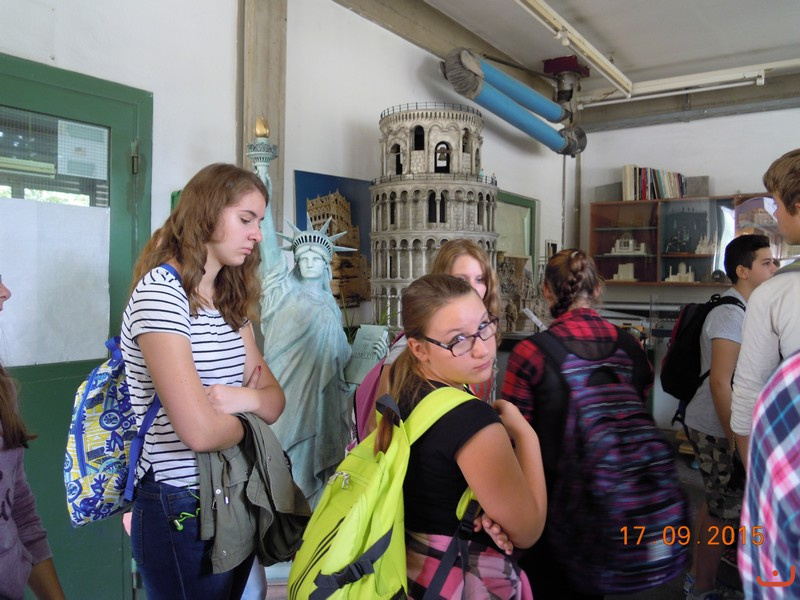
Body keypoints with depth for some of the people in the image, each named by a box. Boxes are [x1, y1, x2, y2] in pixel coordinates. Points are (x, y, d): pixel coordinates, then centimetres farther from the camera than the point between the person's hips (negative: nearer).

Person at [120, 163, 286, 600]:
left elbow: (274, 399, 6)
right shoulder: (160, 290, -19)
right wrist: (243, 419, -6)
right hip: (181, 510, -8)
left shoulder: (232, 301, 10)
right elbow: (200, 431, -28)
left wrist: (247, 398, -16)